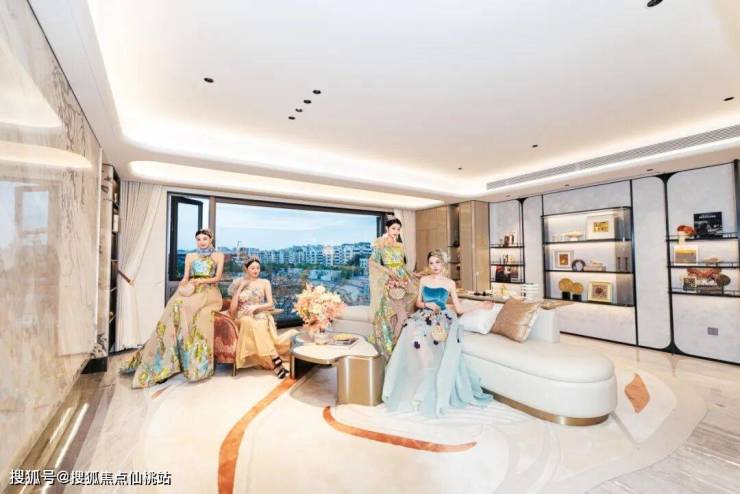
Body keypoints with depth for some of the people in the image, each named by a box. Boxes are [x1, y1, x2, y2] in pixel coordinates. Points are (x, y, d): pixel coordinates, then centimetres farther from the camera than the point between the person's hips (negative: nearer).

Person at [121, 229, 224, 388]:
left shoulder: (218, 256, 12)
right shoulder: (190, 256, 20)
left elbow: (217, 278, 4)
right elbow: (185, 277, 12)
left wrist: (201, 281, -10)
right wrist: (184, 284, -10)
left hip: (209, 292, -2)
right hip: (192, 290, 3)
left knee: (195, 312, -34)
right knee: (177, 306, -30)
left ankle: (195, 361, -27)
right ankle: (168, 358, -26)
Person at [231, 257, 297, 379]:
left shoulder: (265, 282, 9)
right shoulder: (240, 284, 12)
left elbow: (270, 304, 3)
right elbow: (232, 309, 3)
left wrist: (256, 307, -15)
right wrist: (240, 288, -1)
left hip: (261, 315, 0)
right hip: (244, 317, 0)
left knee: (259, 325, -37)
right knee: (249, 322, -35)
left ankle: (272, 360, -26)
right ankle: (275, 359, -36)